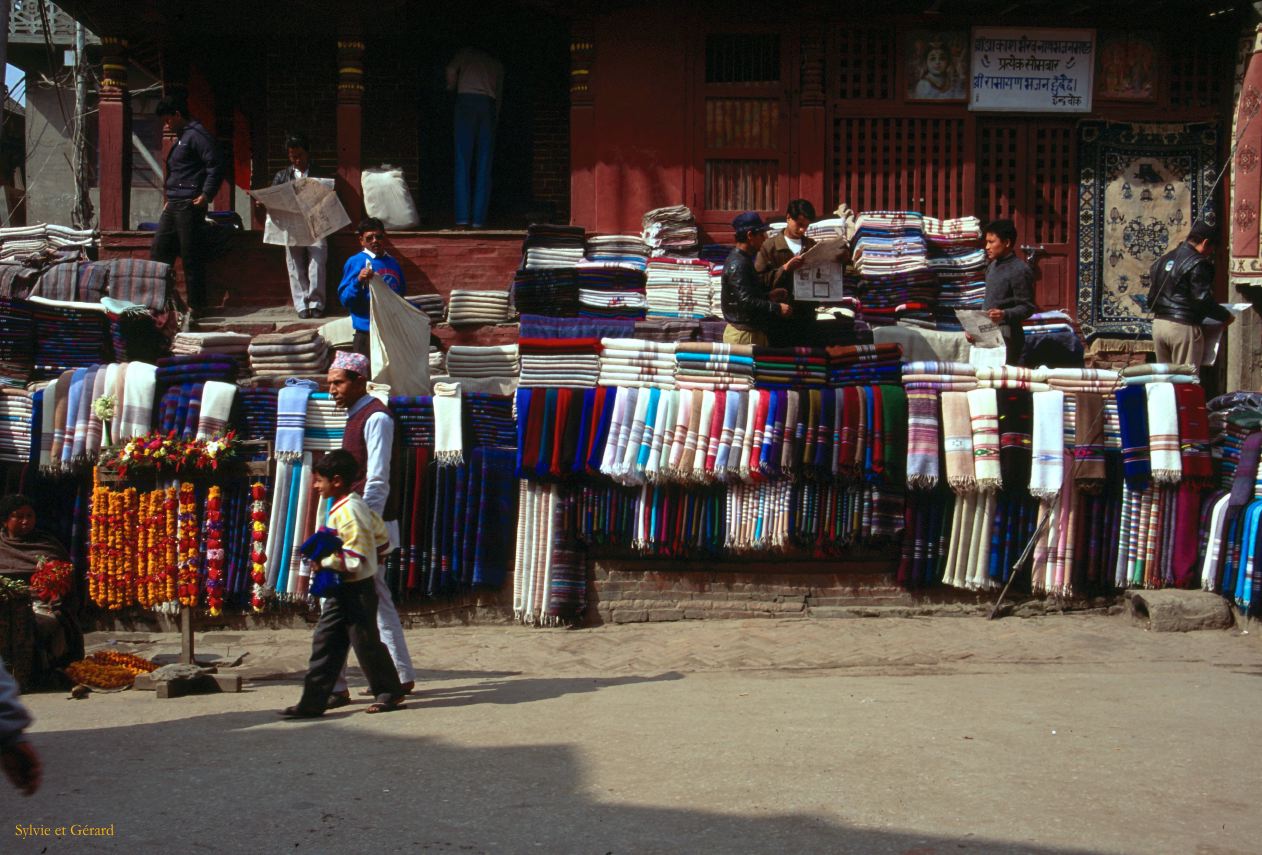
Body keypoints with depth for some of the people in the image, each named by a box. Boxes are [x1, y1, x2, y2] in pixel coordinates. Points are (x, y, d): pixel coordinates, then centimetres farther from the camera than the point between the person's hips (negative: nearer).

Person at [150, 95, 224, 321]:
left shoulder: (197, 135, -9)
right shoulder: (180, 139, 23)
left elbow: (215, 165, -19)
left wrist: (206, 195, -22)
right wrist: (169, 199, 21)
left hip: (190, 205, -10)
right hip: (173, 207, 11)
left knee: (191, 257, -6)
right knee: (158, 252, 10)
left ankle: (195, 307, 0)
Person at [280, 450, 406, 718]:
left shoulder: (346, 511, -22)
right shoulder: (357, 504, 9)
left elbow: (354, 560, -26)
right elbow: (381, 536, 17)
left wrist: (323, 559, -19)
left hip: (356, 590, -10)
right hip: (343, 591, 10)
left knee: (366, 643, 4)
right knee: (325, 641, 7)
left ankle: (389, 692, 21)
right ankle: (313, 701, 8)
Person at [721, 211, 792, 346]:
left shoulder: (744, 260, 15)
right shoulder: (737, 264, -17)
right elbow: (746, 302, -25)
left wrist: (769, 296, 9)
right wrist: (777, 308, -20)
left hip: (753, 331, 10)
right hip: (744, 334, -10)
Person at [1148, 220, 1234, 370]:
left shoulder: (1163, 260, 15)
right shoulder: (1198, 264, -10)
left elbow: (1151, 297, 16)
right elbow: (1203, 301, -14)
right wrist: (1226, 316, -2)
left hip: (1158, 323, 8)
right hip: (1183, 327, -8)